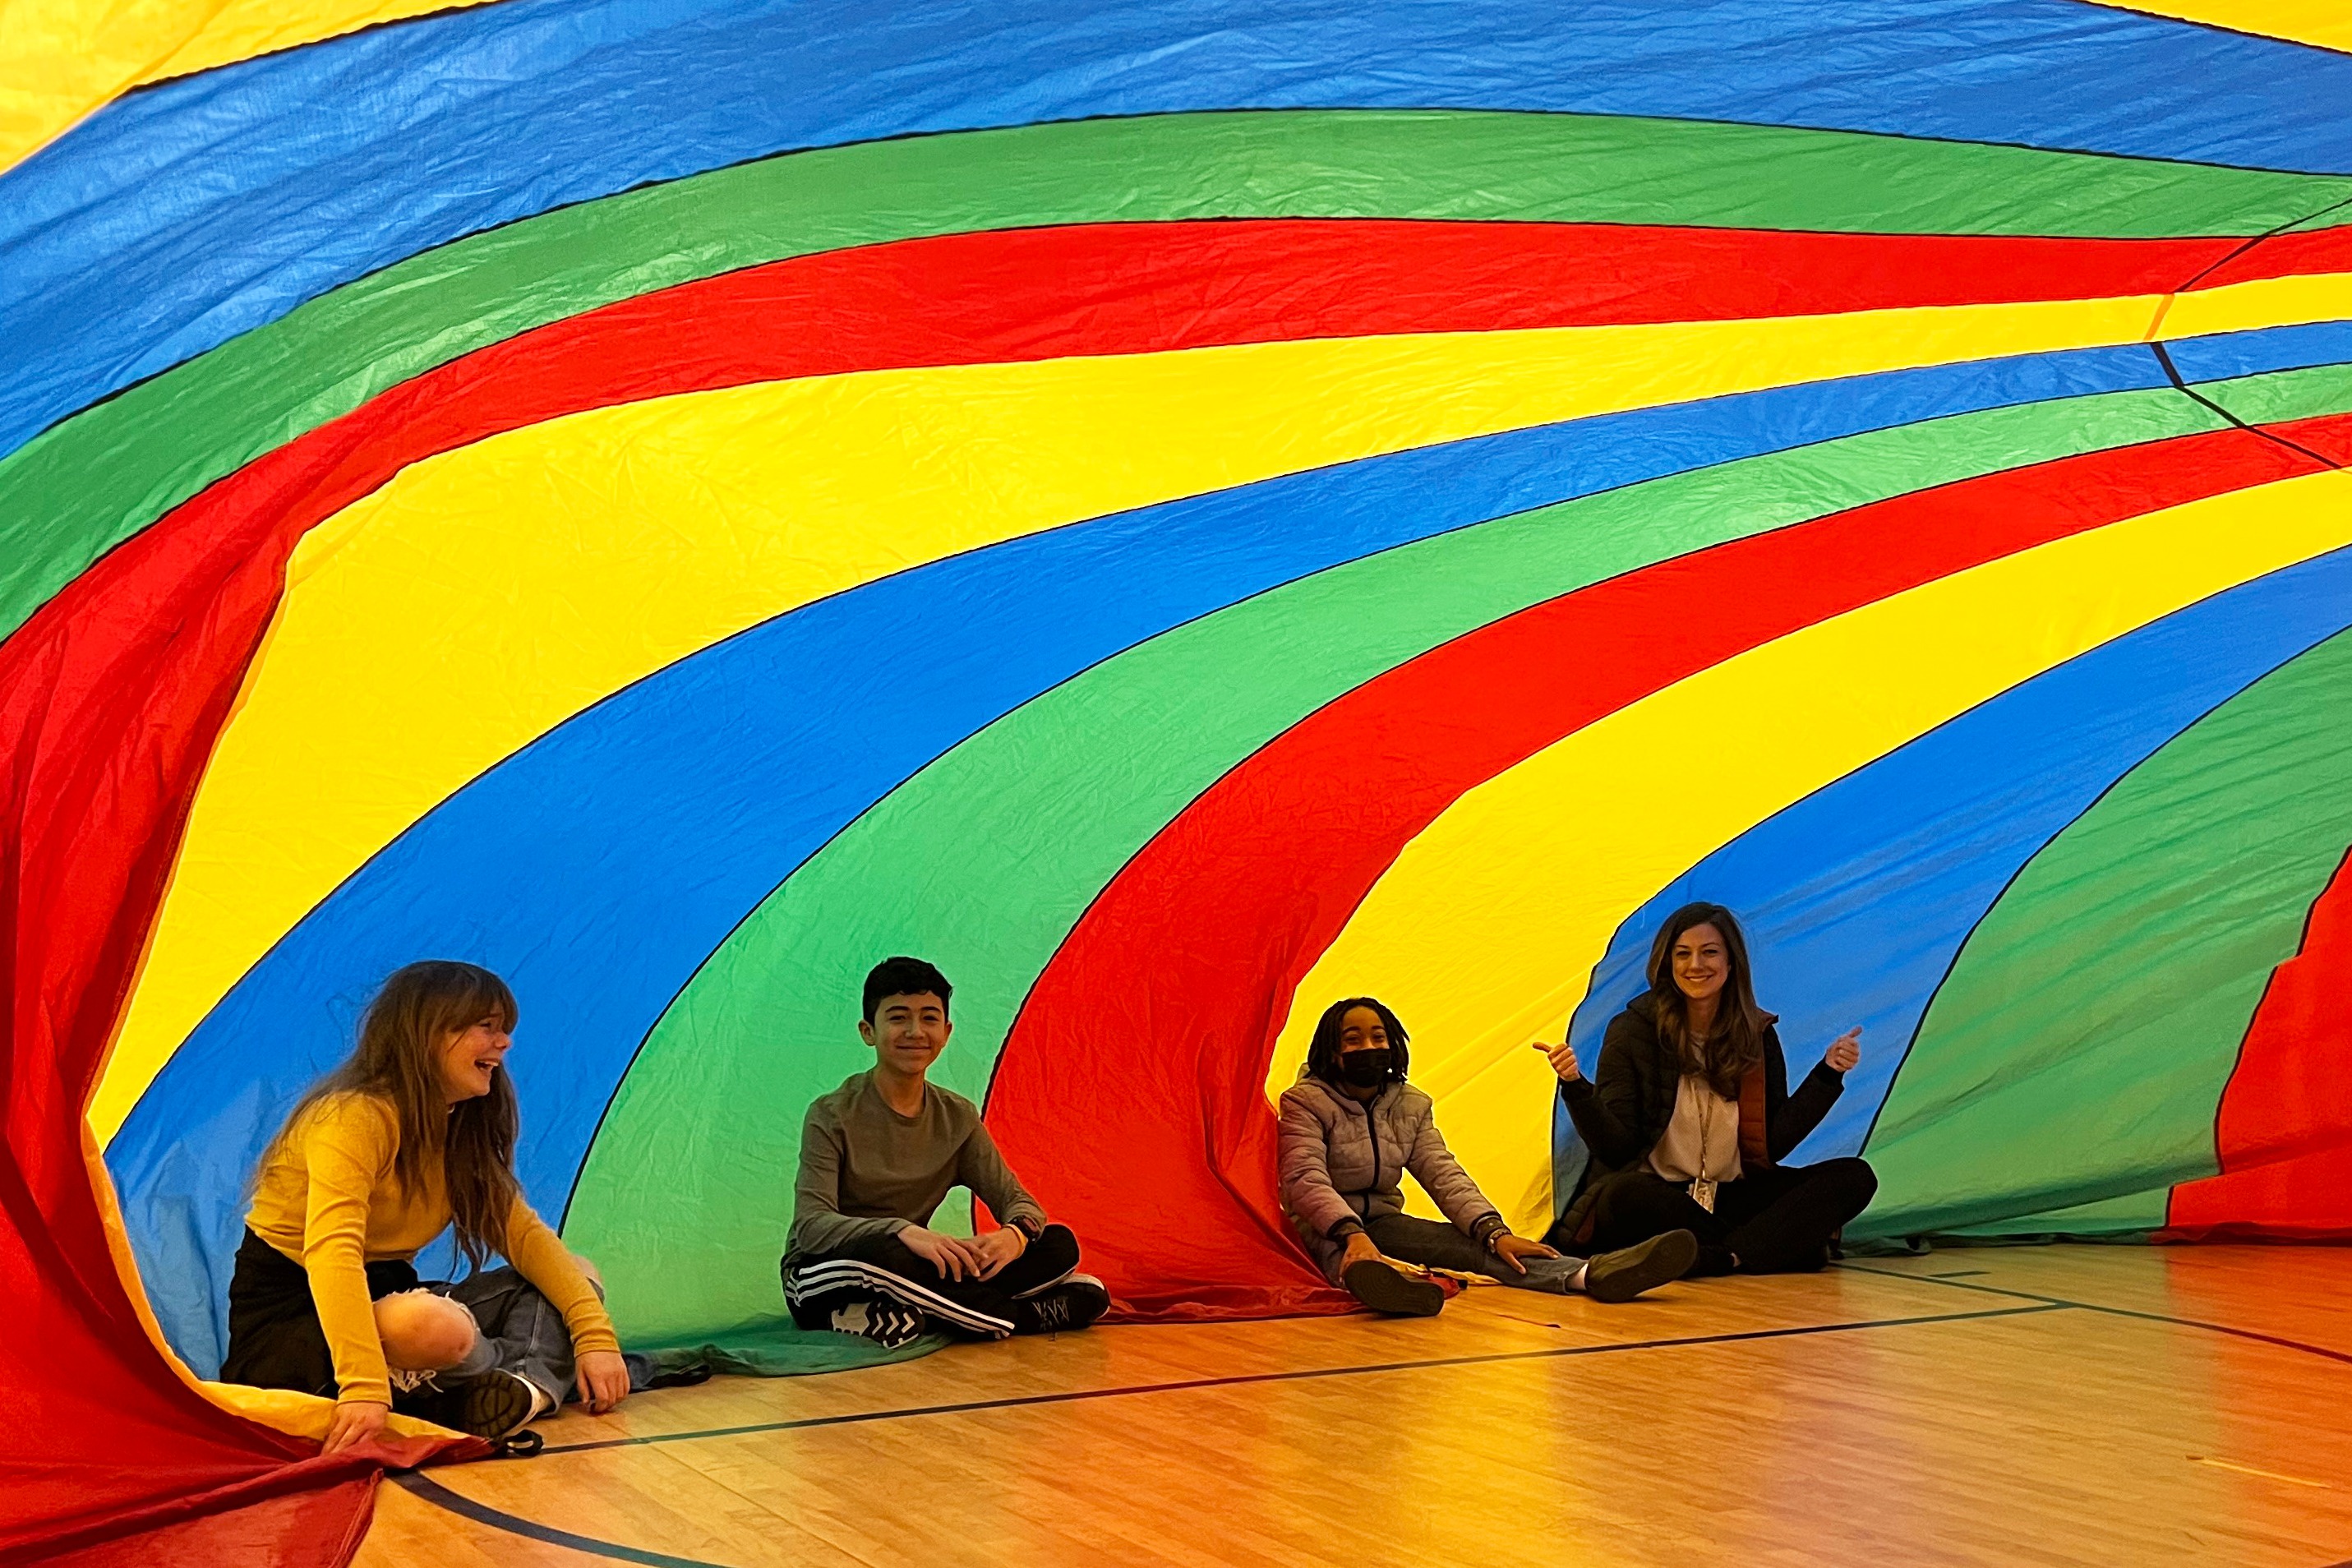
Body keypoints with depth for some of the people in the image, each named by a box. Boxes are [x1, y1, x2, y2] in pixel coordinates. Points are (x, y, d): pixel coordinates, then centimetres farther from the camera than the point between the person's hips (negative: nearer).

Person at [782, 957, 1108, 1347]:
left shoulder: (958, 1118, 6)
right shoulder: (832, 1116, -11)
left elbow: (1016, 1199, 6)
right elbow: (811, 1226, -21)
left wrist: (1016, 1233, -21)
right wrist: (903, 1232, -39)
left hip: (913, 1278, 6)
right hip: (822, 1289, -5)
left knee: (1060, 1245, -8)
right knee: (886, 1253, -41)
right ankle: (1014, 1317, -24)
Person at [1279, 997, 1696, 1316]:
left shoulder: (1411, 1105, 10)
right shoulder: (1305, 1103, -8)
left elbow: (1443, 1174, -2)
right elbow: (1306, 1180, -24)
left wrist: (1493, 1231, -21)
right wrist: (1352, 1235, -43)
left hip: (1382, 1223, 4)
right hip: (1325, 1232, -4)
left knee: (1468, 1241, -24)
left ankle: (1590, 1274, -48)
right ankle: (1370, 1274, -82)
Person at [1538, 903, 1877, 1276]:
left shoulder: (1758, 1036, 7)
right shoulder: (1632, 1031, -3)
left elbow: (1774, 1144, 1)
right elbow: (1615, 1147, -9)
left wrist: (1829, 1073, -4)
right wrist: (1575, 1087, -25)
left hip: (1733, 1196, 4)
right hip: (1655, 1197, -4)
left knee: (1855, 1177, -15)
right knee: (1624, 1195, -39)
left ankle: (1722, 1259, -33)